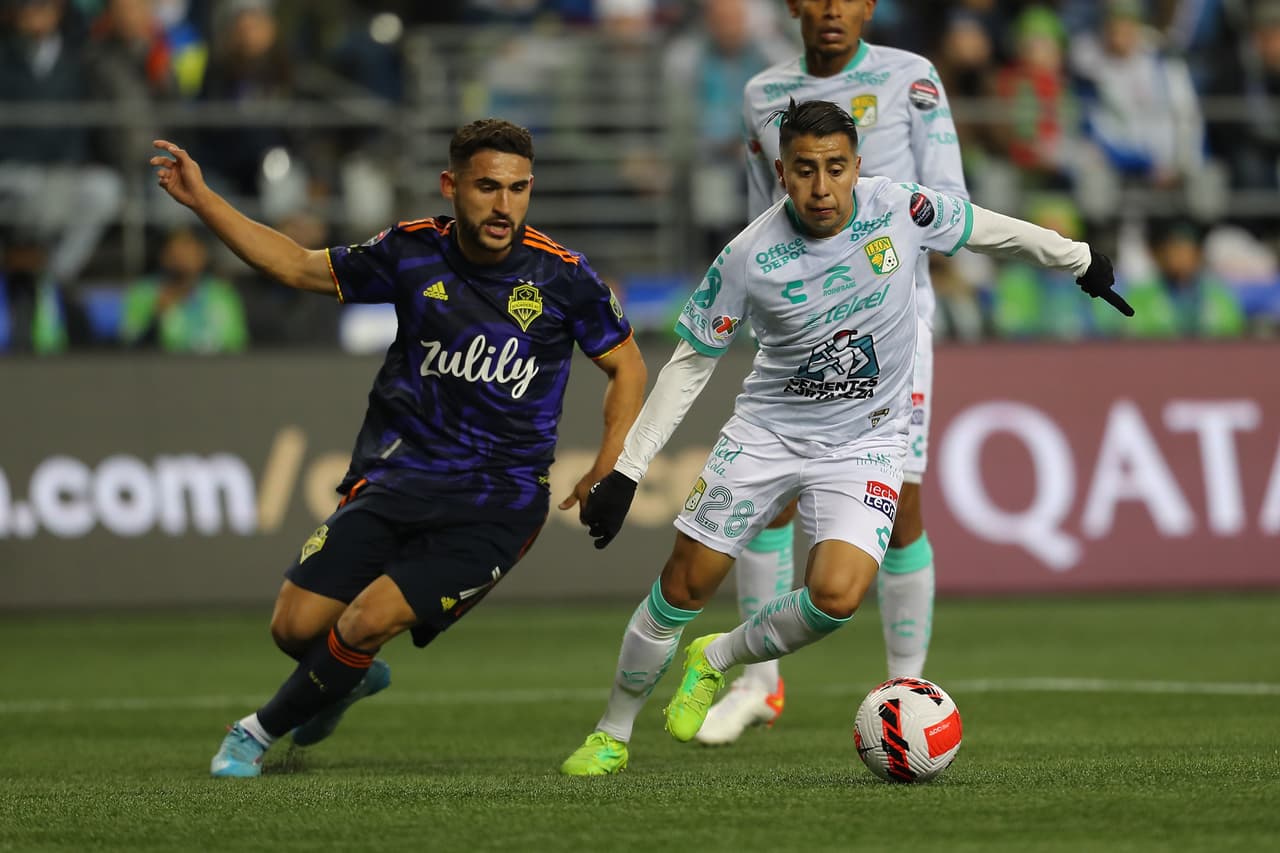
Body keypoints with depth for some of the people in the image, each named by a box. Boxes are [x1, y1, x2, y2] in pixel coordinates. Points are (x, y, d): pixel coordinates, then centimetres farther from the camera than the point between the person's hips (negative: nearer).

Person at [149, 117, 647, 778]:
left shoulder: (563, 277, -7)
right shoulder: (414, 253, -1)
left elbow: (626, 367, 7)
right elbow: (300, 268, 12)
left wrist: (609, 475, -5)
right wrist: (201, 199, 6)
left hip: (494, 503, -3)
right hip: (395, 475, 3)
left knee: (366, 623, -19)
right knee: (295, 627, -4)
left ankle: (263, 730, 8)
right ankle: (351, 678, 33)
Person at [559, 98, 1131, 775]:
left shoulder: (900, 210, -15)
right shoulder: (749, 258, -18)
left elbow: (985, 229, 6)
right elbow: (690, 363, -7)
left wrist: (1080, 261, 20)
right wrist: (626, 469, -10)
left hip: (865, 441, 0)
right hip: (767, 431, 0)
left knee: (836, 596, -21)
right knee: (685, 586, 0)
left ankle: (713, 659, 8)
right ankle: (611, 734, 22)